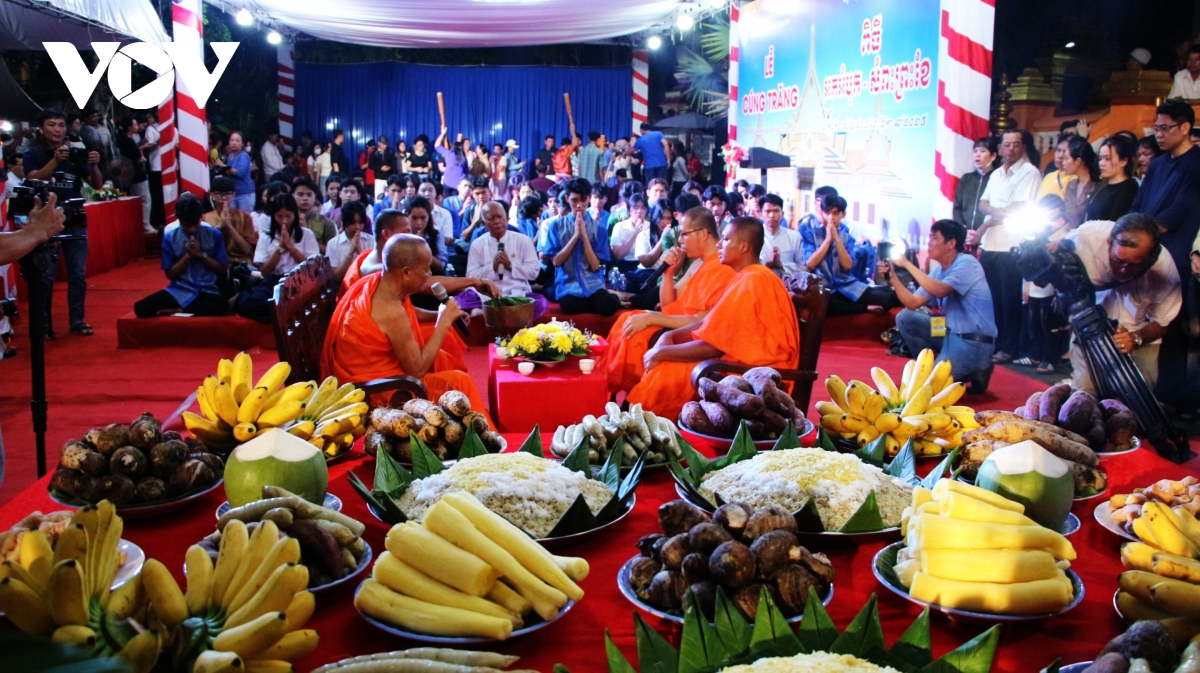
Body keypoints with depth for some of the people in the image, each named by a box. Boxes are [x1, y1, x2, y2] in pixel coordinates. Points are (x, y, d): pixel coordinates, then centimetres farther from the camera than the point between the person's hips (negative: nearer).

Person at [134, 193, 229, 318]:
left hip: (208, 291, -1)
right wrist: (188, 255, -10)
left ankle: (177, 310, -17)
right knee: (141, 307, -22)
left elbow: (223, 269, 3)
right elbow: (170, 274, 4)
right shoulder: (170, 237, 1)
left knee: (221, 305, -38)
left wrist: (201, 254, -10)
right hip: (179, 291, 1)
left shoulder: (214, 234, 0)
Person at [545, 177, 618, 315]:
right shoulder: (557, 225, 5)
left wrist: (584, 235, -12)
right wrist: (575, 235, -11)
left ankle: (612, 297, 3)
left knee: (608, 306, -33)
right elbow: (556, 261, -3)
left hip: (593, 283, 0)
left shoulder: (598, 227, 4)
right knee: (569, 306, -36)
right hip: (568, 284, 0)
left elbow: (595, 266, -3)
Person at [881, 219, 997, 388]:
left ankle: (976, 371, 4)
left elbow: (940, 291, -32)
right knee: (904, 318, 3)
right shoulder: (938, 271, 8)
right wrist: (893, 276, -8)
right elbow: (912, 303, 3)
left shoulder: (967, 263, -16)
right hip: (950, 333, 8)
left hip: (974, 340, -8)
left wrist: (907, 264, -27)